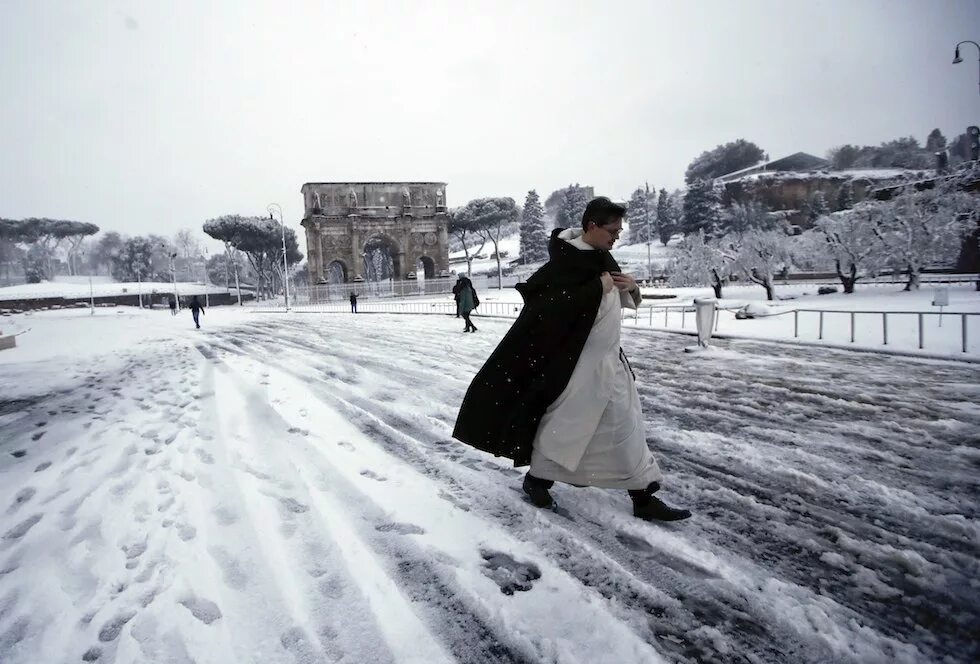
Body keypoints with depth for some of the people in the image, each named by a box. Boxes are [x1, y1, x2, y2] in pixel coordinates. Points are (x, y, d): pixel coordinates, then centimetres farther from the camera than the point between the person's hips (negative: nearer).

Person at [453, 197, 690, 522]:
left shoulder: (603, 259, 8)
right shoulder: (565, 263, -19)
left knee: (627, 427, 14)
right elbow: (550, 306, -32)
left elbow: (626, 302, 21)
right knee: (564, 424, 6)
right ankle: (536, 478, 29)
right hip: (578, 362, -9)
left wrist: (632, 287, -3)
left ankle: (644, 498, 28)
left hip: (610, 360, 9)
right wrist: (598, 287, -24)